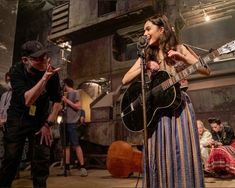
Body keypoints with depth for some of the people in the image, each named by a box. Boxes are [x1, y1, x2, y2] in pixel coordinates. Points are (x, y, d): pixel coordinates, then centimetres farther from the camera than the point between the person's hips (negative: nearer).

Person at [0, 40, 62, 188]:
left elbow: (57, 100, -6)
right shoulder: (17, 71, -20)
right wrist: (44, 78, -43)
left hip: (40, 121, 2)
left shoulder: (52, 72, -15)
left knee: (42, 161, -1)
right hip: (17, 120, -1)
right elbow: (27, 100, -33)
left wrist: (48, 124, -9)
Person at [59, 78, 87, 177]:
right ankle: (67, 168, 13)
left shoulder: (75, 93, -1)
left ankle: (82, 167, -6)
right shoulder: (66, 95, 20)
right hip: (65, 122, 8)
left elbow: (78, 106, -11)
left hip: (72, 123, -8)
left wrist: (66, 101, -10)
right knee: (66, 145, 7)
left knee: (76, 145, -10)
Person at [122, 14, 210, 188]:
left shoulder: (179, 49, 5)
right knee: (159, 157, 3)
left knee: (182, 154, -1)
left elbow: (206, 70, -2)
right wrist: (144, 67, -8)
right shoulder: (147, 55, 12)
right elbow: (125, 80, 6)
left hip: (179, 107, -2)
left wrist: (183, 58, -15)